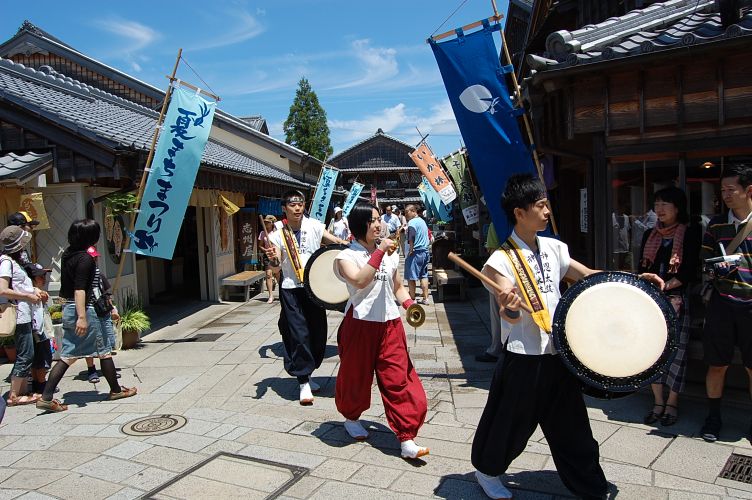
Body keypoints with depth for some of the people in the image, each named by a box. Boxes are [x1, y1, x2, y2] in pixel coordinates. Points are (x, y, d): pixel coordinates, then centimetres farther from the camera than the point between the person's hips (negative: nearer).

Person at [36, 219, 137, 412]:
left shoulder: (67, 255, 9)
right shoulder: (85, 258, -17)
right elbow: (80, 289, -24)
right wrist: (82, 317, -27)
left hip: (69, 309, 8)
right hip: (86, 310, -8)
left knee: (68, 356, 9)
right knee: (104, 351, 8)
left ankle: (46, 397, 4)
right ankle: (116, 390, 21)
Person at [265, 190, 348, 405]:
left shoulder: (314, 226, -1)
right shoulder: (278, 233, -5)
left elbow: (336, 241, -4)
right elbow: (277, 265, -10)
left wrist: (346, 244, -27)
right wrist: (274, 259, -34)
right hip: (291, 289, -2)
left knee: (318, 332, 10)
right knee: (299, 334, -6)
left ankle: (306, 373, 31)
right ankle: (303, 382, 5)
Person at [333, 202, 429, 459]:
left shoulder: (388, 255, 11)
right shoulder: (347, 256, -6)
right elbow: (359, 280, -26)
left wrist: (409, 304, 0)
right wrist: (379, 251, -25)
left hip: (390, 325, 4)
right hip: (360, 325, -4)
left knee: (399, 380, -2)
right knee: (356, 377, 11)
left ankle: (407, 440, 3)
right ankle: (351, 418, 40)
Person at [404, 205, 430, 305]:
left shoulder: (412, 222, -13)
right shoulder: (422, 221, 14)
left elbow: (411, 240, -17)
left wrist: (410, 251, -10)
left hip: (415, 252, -9)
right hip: (425, 251, 9)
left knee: (411, 278, 0)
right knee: (424, 276, 12)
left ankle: (412, 299, 3)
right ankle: (425, 298, 16)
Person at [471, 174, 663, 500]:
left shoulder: (553, 248, 4)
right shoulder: (502, 260, -15)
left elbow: (588, 276, 14)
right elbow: (511, 317, -23)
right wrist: (509, 309, -46)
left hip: (559, 353, 5)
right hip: (524, 358, -5)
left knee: (572, 428, 15)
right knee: (510, 424, 10)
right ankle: (487, 471, 36)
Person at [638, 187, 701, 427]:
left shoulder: (690, 233, 1)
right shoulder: (649, 235, 14)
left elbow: (690, 271, -6)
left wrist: (664, 287, -14)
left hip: (676, 300, -4)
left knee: (675, 350, -2)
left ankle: (672, 404, 10)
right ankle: (658, 402, 15)